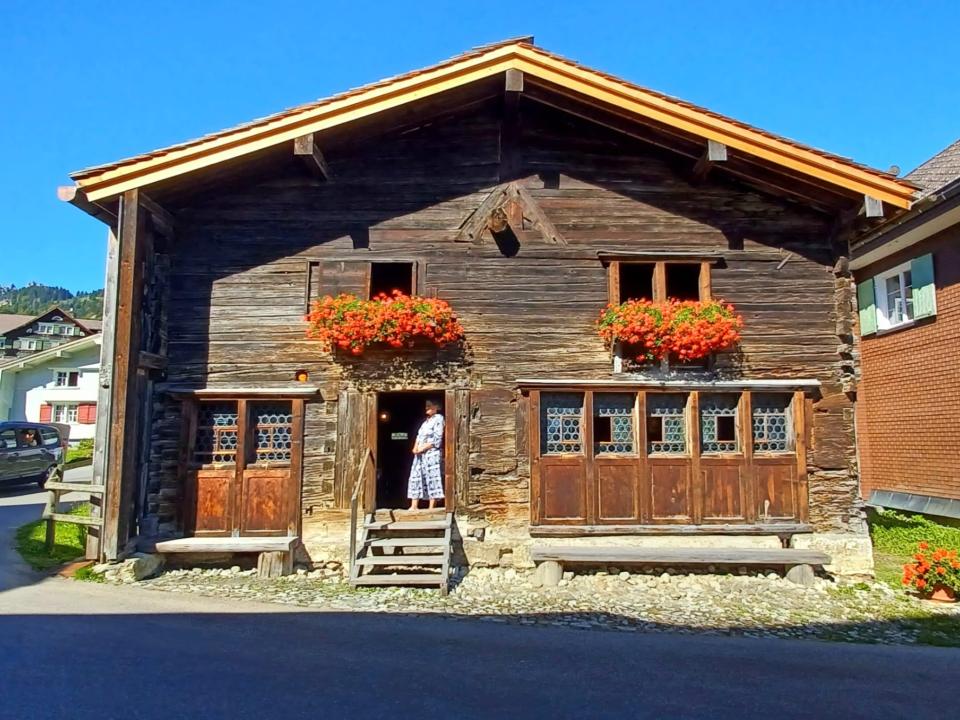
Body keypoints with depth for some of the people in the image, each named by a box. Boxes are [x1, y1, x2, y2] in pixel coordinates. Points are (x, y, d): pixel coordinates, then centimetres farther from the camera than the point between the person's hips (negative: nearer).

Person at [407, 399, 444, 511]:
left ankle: (431, 507, -8)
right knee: (416, 477, 2)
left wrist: (422, 448, -14)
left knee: (432, 477, -8)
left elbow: (437, 439, -11)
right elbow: (419, 436, 18)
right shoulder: (425, 421, 22)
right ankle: (414, 505, 1)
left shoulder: (438, 418, -2)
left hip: (431, 453, -8)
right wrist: (415, 448, -1)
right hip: (420, 454, 8)